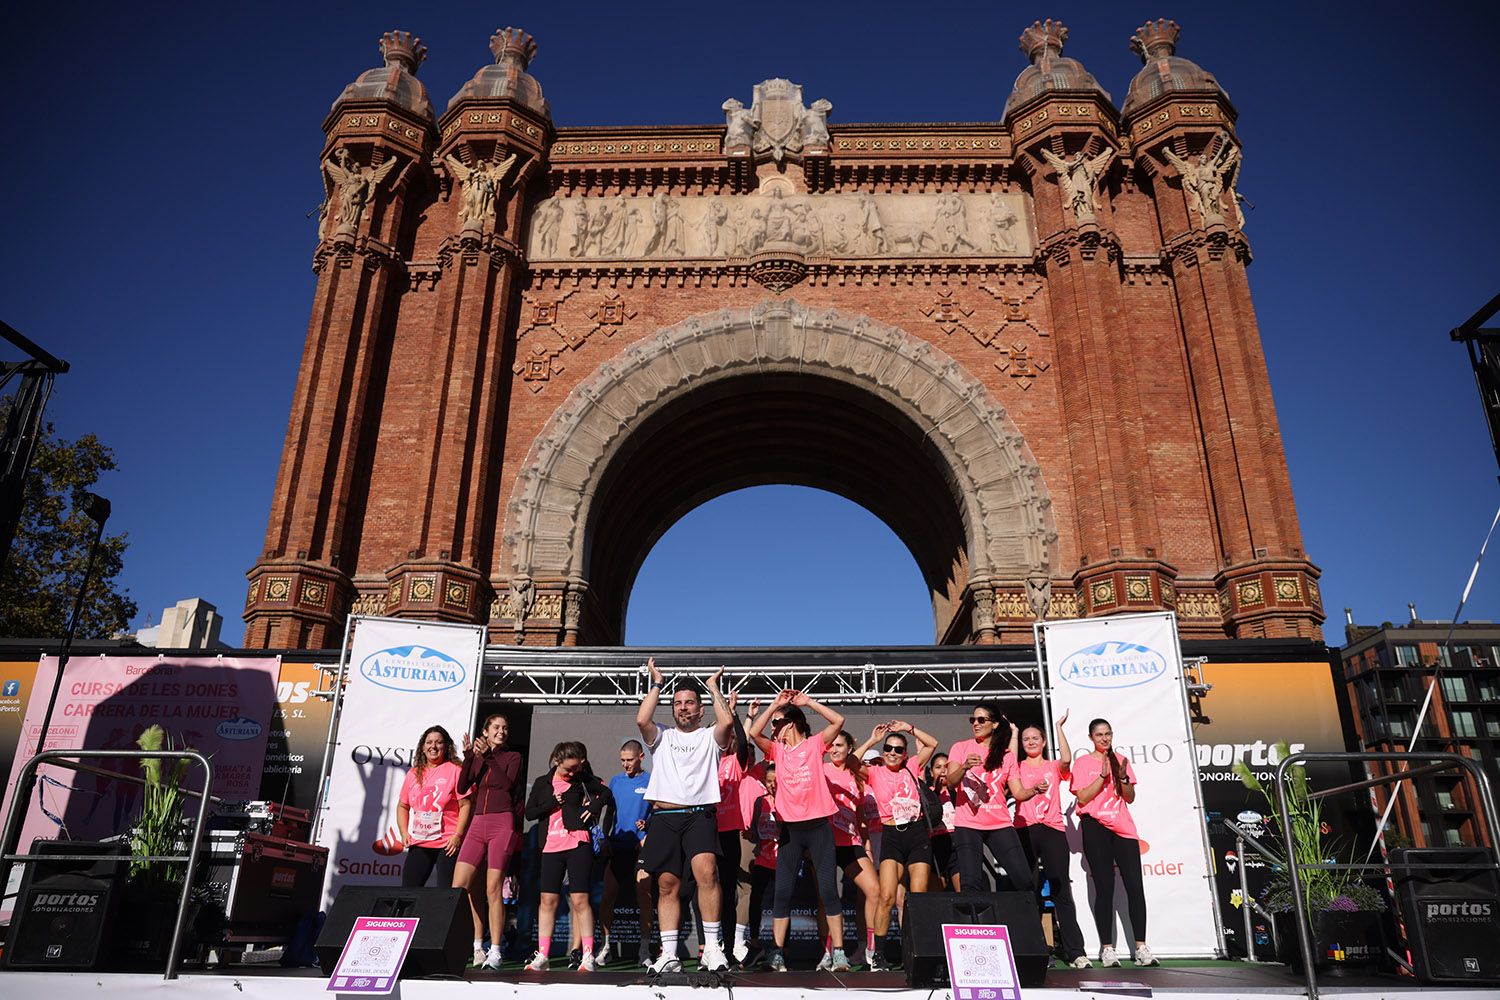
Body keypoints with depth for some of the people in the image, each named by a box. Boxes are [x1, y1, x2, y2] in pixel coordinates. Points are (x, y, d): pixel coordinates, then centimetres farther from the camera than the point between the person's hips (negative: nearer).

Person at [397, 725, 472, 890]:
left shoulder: (455, 770, -2)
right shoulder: (414, 773, 12)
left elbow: (466, 805, -6)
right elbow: (402, 806, 18)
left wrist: (457, 835, -14)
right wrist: (405, 834, 5)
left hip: (448, 844, -5)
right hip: (418, 843, 5)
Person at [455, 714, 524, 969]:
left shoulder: (512, 757, 5)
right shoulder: (476, 758, 15)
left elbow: (509, 784, -13)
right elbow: (462, 788, 1)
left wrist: (489, 757, -16)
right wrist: (468, 756, -10)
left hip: (503, 824, -4)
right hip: (478, 824, 4)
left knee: (493, 889, -7)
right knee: (458, 886, -3)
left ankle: (494, 952, 1)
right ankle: (476, 947, 9)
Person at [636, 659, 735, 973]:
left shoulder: (709, 737, 13)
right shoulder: (662, 737, 18)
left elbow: (727, 721, -9)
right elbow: (641, 719, -2)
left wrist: (714, 687, 4)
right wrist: (656, 684, 6)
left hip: (699, 814, -3)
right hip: (664, 817, 3)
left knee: (706, 871, -23)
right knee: (667, 885, 3)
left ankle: (712, 947, -16)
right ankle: (669, 955, 9)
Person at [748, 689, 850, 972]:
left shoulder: (815, 744, 2)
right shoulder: (777, 750, 8)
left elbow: (838, 721, -9)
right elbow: (754, 732, -6)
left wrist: (807, 702, -6)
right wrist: (776, 703, -4)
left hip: (818, 825, -3)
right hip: (790, 828, 3)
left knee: (828, 888, -2)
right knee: (782, 891, 2)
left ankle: (838, 954, 1)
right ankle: (777, 955, 8)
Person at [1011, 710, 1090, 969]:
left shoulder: (1054, 767, 14)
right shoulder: (1017, 767, 13)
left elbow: (1066, 759, -10)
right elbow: (1018, 793, -3)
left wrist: (1059, 727, -4)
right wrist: (1035, 789, -22)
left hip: (1052, 830, 0)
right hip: (1024, 830, 0)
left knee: (1061, 889, -6)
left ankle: (1075, 952, -5)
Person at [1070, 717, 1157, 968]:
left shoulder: (1121, 760, 14)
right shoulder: (1083, 763, 3)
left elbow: (1130, 798, 11)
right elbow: (1083, 797, -7)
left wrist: (1123, 777, -7)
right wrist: (1103, 775, -12)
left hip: (1123, 827, 3)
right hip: (1096, 827, -3)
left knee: (1135, 885, -5)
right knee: (1104, 887, -3)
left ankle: (1141, 947, 1)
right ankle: (1107, 948, 2)